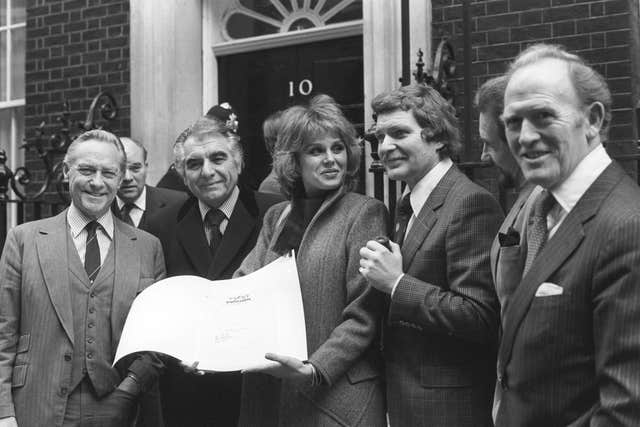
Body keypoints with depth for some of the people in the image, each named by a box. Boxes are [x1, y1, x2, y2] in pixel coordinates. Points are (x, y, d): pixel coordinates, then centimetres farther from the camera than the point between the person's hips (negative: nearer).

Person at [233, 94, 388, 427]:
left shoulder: (365, 213, -5)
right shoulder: (275, 218, 11)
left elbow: (362, 318, -10)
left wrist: (316, 370, -21)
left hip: (336, 399, -5)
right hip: (268, 393, 5)